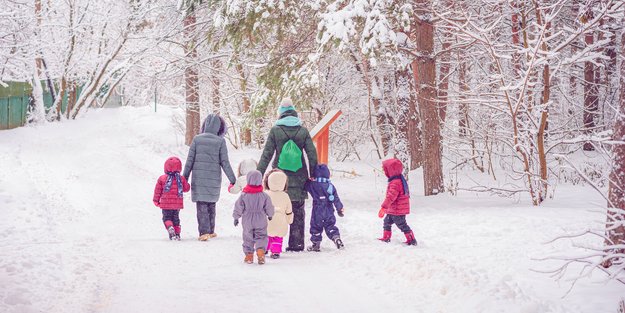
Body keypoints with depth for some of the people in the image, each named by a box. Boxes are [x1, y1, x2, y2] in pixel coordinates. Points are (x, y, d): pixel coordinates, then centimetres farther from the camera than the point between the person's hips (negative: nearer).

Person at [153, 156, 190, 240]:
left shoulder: (162, 178, -6)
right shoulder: (181, 179, -3)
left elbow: (158, 191, -1)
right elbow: (186, 188, 7)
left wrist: (156, 200, 11)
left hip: (166, 204, -2)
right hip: (178, 204, 2)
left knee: (167, 218, 8)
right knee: (176, 219, 16)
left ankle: (170, 228, -19)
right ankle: (177, 234, 13)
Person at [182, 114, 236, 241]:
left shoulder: (197, 139, -2)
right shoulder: (220, 141, -5)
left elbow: (190, 160, -1)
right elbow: (225, 163, -4)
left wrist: (185, 177, 8)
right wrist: (233, 180, 3)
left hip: (198, 179, 0)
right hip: (214, 179, 0)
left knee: (202, 206, 1)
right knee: (211, 205, 17)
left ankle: (204, 232, -11)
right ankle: (211, 231, 24)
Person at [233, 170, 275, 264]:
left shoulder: (243, 196, -12)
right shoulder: (264, 196, -10)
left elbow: (238, 207, -6)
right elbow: (269, 207, 1)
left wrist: (236, 217, 9)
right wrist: (270, 215, 21)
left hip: (247, 222, 0)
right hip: (261, 221, 0)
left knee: (248, 238, 12)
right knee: (261, 237, 8)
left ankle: (249, 255, 14)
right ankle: (260, 251, -14)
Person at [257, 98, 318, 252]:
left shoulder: (275, 131, -4)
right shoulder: (303, 131, 1)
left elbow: (266, 155, -5)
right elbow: (312, 154, 1)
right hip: (299, 179, 2)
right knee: (298, 213, 11)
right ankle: (297, 244, 12)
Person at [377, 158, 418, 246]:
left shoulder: (395, 183, -26)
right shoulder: (400, 179, 8)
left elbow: (391, 196, -32)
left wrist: (383, 207, -32)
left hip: (397, 210, -10)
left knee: (402, 225, -1)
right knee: (387, 221, 22)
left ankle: (412, 240, 5)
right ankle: (386, 238, 32)